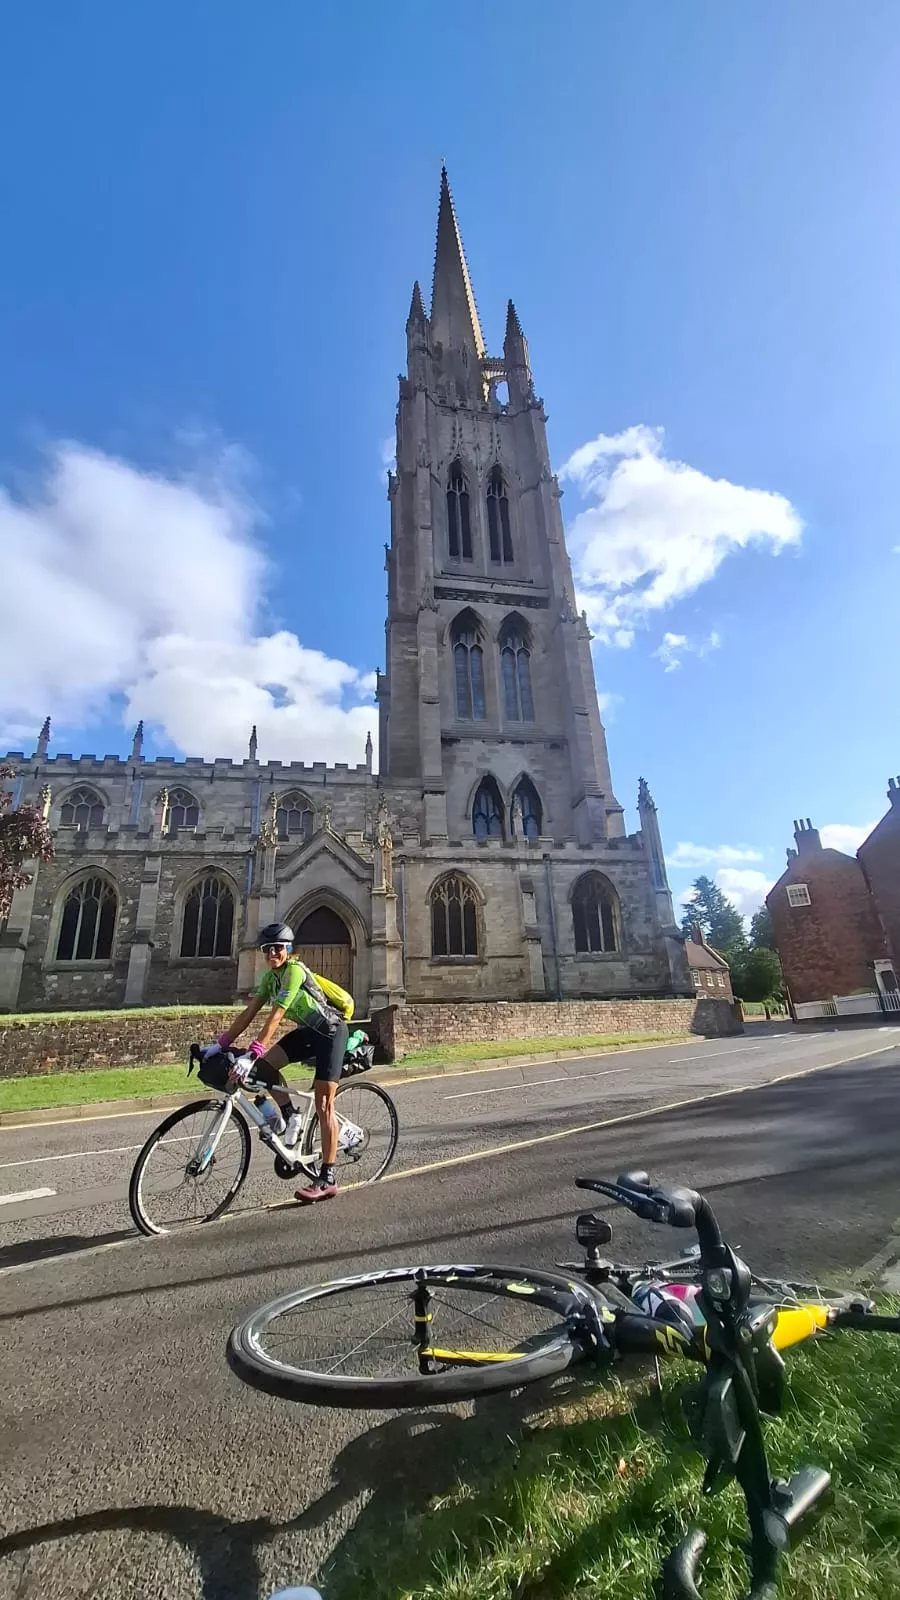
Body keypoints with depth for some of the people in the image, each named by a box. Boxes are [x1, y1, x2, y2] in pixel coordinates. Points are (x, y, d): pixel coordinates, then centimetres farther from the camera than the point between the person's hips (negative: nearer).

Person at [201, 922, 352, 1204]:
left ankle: (327, 1180, 2)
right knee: (265, 1064, -9)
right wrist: (220, 1044, -9)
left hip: (330, 1031, -8)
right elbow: (249, 1013, -2)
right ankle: (291, 1116, 9)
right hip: (308, 1030, 8)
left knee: (323, 1104, -7)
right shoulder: (270, 976, 1)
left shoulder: (294, 970, -25)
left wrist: (250, 1055, -38)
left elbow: (276, 1017, -33)